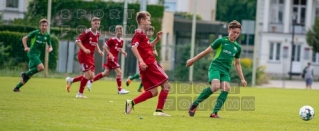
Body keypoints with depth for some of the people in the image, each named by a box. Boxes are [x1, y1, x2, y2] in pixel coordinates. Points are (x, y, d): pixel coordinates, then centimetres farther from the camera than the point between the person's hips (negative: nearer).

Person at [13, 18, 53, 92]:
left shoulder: (47, 36, 5)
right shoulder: (35, 33, -8)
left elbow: (50, 46, 14)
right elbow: (24, 38, -1)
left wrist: (49, 49, -11)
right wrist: (26, 47, -17)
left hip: (38, 55, 6)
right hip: (32, 53, -6)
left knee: (30, 74, 6)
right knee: (41, 67, -26)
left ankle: (17, 87, 15)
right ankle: (25, 74, -9)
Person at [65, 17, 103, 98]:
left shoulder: (97, 34, 9)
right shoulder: (87, 32, -14)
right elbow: (78, 41, -16)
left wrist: (99, 51, 7)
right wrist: (84, 49, -28)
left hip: (90, 56, 8)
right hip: (83, 55, -8)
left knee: (91, 76, 3)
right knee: (88, 73, -17)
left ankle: (71, 80, 22)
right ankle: (80, 94, -3)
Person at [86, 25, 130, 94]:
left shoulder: (121, 41, 9)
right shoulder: (112, 39, -13)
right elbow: (104, 46, -11)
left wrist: (123, 52, 2)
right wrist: (110, 54, -21)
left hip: (115, 58, 9)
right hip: (111, 57, -9)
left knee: (106, 73, 15)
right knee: (119, 72, -14)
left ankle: (91, 81, 27)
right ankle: (120, 90, -9)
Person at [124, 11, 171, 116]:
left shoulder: (142, 34, 22)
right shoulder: (139, 33, -7)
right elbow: (134, 47, -21)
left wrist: (156, 39, 21)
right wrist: (141, 61, -29)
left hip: (146, 66, 9)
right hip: (150, 64, -9)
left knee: (153, 92, 9)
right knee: (166, 85, -4)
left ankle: (131, 103, 1)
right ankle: (159, 110, -9)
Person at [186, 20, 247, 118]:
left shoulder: (237, 47, 15)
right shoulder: (221, 41, 0)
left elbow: (237, 64, 25)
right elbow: (207, 51, 5)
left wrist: (242, 79, 20)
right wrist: (193, 60, 9)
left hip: (225, 71, 5)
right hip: (215, 67, -5)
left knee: (226, 88, -21)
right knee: (216, 86, -29)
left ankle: (214, 112, -19)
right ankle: (194, 104, -14)